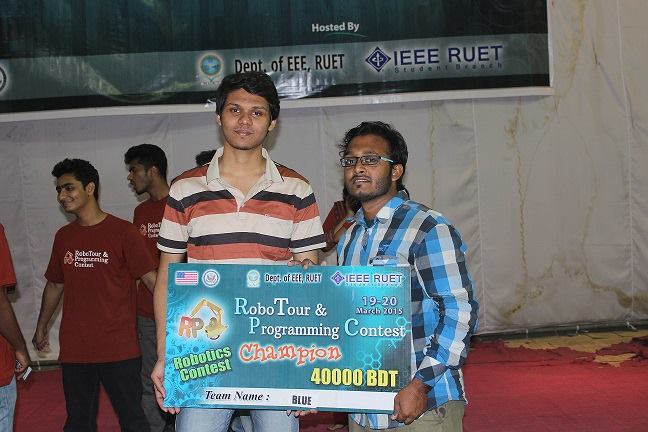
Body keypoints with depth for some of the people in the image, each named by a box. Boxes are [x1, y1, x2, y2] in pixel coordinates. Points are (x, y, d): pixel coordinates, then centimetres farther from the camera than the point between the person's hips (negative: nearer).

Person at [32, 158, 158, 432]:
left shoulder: (122, 231, -6)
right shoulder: (63, 236, 10)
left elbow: (150, 278, -10)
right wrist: (41, 328, 24)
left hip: (119, 349, -5)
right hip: (74, 349, 5)